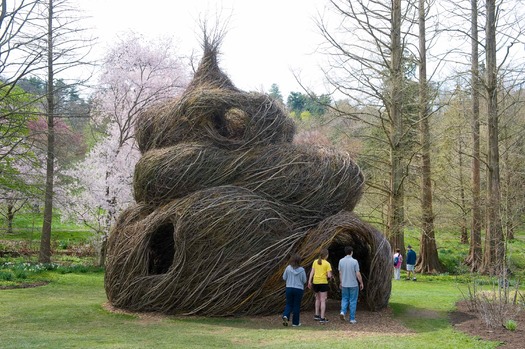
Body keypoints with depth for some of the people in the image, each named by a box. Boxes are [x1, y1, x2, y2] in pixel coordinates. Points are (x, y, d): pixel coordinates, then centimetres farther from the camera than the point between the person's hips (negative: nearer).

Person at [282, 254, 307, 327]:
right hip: (299, 289, -1)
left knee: (289, 304, 14)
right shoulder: (301, 270, -10)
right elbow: (304, 281, -4)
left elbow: (284, 278, 0)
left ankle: (285, 316, -12)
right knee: (297, 305, 9)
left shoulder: (288, 268, -7)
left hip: (289, 288, 1)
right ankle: (295, 322, 13)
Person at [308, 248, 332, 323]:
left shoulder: (315, 262, 6)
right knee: (323, 300, 0)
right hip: (323, 282, -4)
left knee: (317, 299, 21)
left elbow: (312, 272, 2)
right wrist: (329, 277, 12)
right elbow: (329, 275, -10)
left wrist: (309, 281, 4)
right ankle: (322, 318, -2)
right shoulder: (327, 264, -6)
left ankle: (317, 315, 22)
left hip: (315, 282, 4)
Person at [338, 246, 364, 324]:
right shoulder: (354, 261, -14)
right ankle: (352, 318, 8)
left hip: (344, 284, 3)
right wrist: (361, 283, 2)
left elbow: (340, 273, 6)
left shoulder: (341, 261, -2)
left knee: (344, 299, 17)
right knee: (353, 301, 5)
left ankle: (343, 312, -6)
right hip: (353, 285, -3)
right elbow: (358, 274, -11)